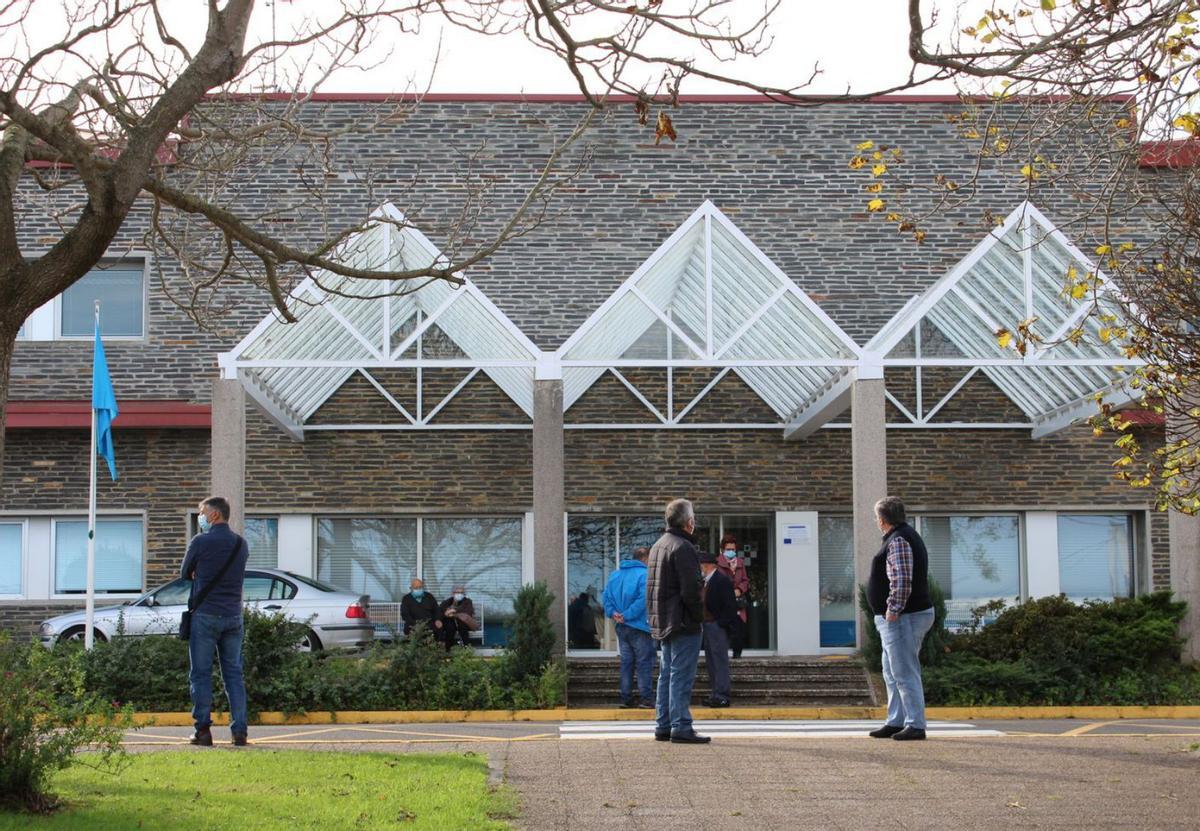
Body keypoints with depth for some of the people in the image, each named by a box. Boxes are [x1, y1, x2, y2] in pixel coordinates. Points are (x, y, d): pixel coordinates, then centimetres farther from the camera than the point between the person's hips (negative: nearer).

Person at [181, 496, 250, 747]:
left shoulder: (200, 542, -8)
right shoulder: (241, 544, 8)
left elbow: (185, 573, 5)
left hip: (205, 614, -4)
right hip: (233, 616, 4)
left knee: (201, 674, 1)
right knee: (234, 674, 8)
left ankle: (203, 730, -3)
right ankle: (239, 731, 3)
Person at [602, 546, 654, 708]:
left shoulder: (615, 575, 13)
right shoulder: (645, 574, -11)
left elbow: (607, 596, 8)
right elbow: (643, 599, -22)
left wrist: (613, 613, -3)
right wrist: (627, 615, -18)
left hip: (621, 627, 7)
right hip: (640, 627, -7)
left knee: (626, 662, 12)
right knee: (644, 662, -2)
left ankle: (625, 698, 12)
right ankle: (645, 698, -4)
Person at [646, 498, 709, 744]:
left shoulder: (657, 546, 16)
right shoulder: (683, 547, -15)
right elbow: (690, 589, -21)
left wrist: (656, 618, 18)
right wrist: (699, 615, -10)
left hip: (663, 622, 10)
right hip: (683, 623, -9)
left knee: (666, 675, 14)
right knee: (681, 676, -8)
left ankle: (663, 726, 16)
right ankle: (681, 728, -8)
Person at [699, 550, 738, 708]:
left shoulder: (722, 580, -13)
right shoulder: (706, 581, 14)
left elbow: (730, 605, -17)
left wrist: (722, 623, -18)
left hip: (717, 626, -10)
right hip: (707, 625, 10)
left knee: (720, 660, -7)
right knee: (711, 661, 13)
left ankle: (722, 696, -6)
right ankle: (716, 693, 20)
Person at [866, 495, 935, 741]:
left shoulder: (898, 540, -16)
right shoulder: (908, 536, 18)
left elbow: (902, 580, -26)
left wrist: (893, 610, -21)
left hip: (902, 617, -11)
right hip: (899, 618, 11)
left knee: (905, 673, -9)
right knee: (892, 673, 16)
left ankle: (915, 725, -8)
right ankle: (896, 722, 21)